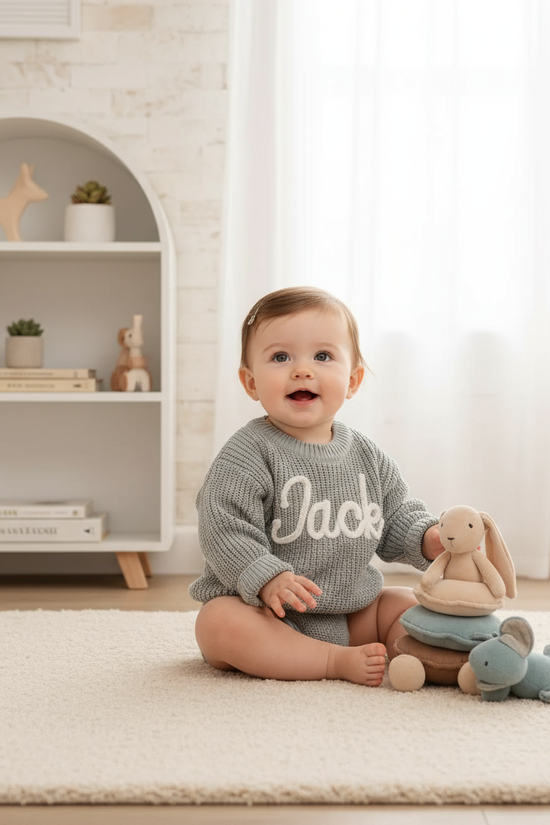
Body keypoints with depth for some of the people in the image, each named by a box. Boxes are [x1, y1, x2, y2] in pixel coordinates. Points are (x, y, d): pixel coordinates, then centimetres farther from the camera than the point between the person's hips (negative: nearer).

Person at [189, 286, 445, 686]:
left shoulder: (368, 457, 4)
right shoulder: (248, 455, -13)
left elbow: (398, 518, 12)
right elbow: (224, 528, -20)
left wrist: (429, 539, -10)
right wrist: (266, 579, -32)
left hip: (352, 612, 5)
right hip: (267, 610, -5)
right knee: (218, 623, -34)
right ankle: (338, 663, -29)